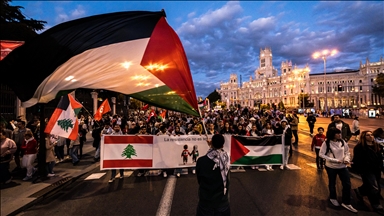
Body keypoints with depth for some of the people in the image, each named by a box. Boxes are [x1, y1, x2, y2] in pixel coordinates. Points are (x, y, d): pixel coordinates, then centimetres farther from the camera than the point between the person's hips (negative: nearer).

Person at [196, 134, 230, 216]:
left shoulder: (201, 161, -22)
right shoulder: (226, 158, -15)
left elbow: (199, 179, -6)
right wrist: (212, 146, 17)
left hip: (206, 200, -2)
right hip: (222, 200, 2)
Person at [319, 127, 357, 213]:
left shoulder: (342, 142, -5)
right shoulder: (326, 143, -17)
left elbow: (347, 151, 7)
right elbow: (321, 154, -17)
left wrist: (347, 159, -13)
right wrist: (334, 160, -21)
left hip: (342, 166, 3)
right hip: (331, 167, -3)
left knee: (347, 184, 3)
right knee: (332, 183, 14)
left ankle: (346, 203, 20)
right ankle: (333, 198, 39)